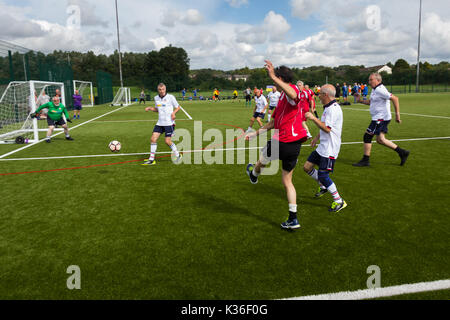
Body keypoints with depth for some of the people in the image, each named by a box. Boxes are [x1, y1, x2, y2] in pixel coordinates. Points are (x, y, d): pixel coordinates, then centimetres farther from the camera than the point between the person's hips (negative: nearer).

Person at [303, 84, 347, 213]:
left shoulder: (333, 109, -20)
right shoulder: (328, 107, 13)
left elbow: (327, 128, -27)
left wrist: (313, 118, -26)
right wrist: (317, 137, 27)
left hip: (330, 149, -10)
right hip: (322, 147, 10)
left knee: (322, 175, -9)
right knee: (307, 167, 12)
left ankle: (339, 201, 6)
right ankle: (323, 187, 32)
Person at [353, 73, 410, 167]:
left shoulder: (380, 90, -18)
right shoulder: (374, 89, 13)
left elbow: (395, 98, -22)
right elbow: (371, 101, 26)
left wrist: (397, 114, -23)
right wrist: (361, 101, 9)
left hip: (381, 118, -10)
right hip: (378, 118, 10)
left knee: (367, 136, -6)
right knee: (380, 140, 14)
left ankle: (365, 160, 3)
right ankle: (402, 153, 22)